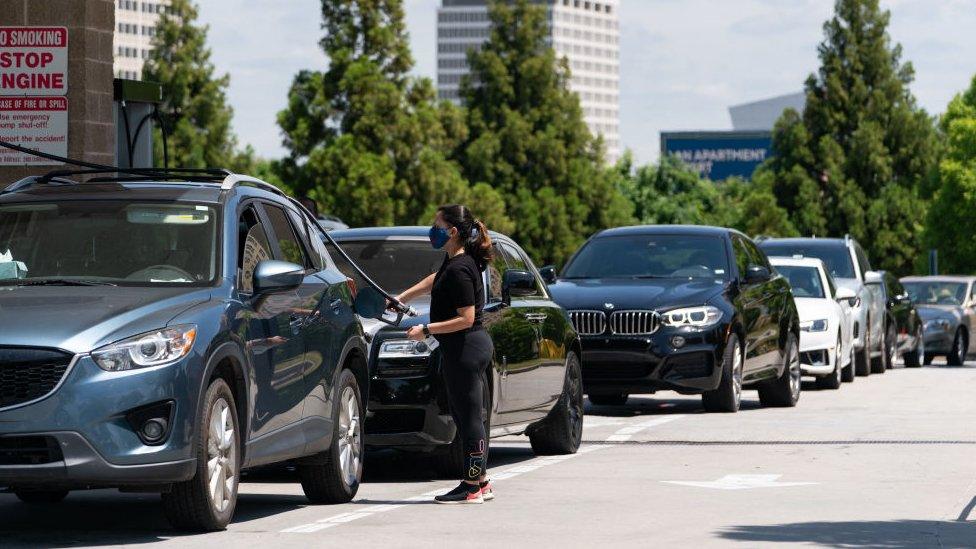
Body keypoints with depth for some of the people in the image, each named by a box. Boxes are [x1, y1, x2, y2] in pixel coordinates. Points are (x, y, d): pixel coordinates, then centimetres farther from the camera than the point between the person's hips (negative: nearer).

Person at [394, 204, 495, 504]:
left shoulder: (460, 270, -19)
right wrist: (403, 297, 33)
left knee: (469, 417, -6)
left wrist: (426, 330, -16)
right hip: (475, 346, 10)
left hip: (465, 349, -10)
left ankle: (472, 486, -3)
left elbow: (466, 319, -21)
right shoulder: (453, 261, 11)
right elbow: (435, 280, 32)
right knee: (472, 416, 14)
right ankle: (481, 482, 19)